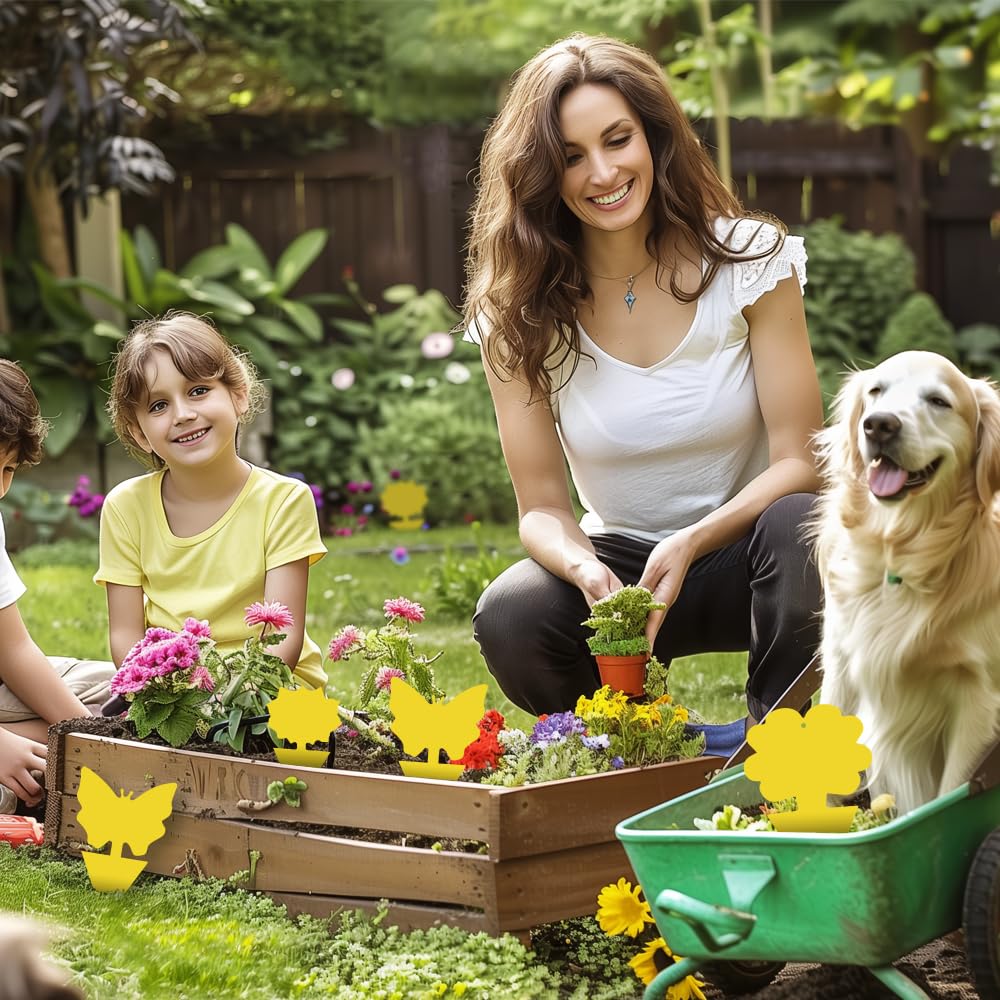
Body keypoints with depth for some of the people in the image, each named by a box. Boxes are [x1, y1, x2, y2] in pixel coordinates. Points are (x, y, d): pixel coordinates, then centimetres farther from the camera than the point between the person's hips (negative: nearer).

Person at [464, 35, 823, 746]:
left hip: (743, 551, -1)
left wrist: (691, 544, -30)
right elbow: (542, 505, -6)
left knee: (796, 527, -36)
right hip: (618, 562, 1)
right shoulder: (519, 310, -6)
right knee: (508, 619, -30)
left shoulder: (749, 260, -9)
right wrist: (586, 570, -30)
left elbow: (799, 461, -12)